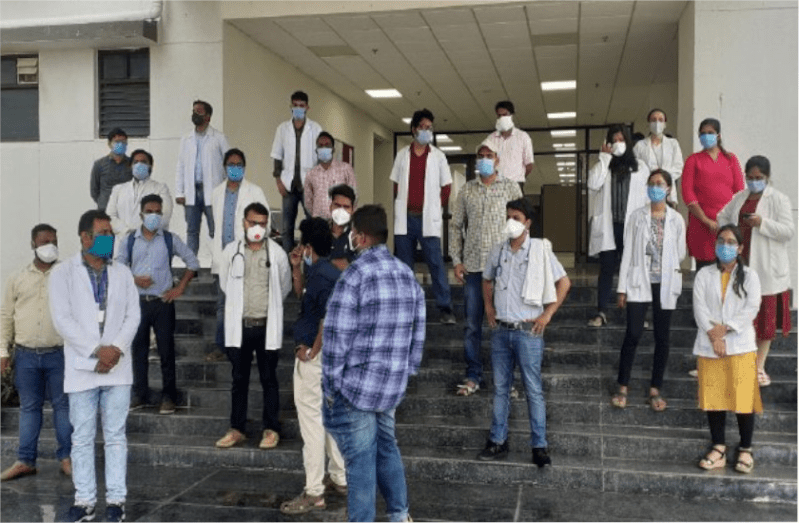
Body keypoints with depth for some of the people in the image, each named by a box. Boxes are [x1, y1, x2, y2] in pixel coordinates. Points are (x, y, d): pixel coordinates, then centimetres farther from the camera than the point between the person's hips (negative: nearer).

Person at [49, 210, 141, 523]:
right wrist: (97, 350, -16)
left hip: (118, 367, 2)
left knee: (116, 436, 6)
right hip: (81, 367, -2)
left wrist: (116, 348, -13)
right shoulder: (62, 273, -1)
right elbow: (62, 319, -9)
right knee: (82, 438, 5)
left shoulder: (123, 273, 8)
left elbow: (133, 316, 3)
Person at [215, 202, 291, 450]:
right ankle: (236, 429, 20)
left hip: (267, 326, -1)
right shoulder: (231, 251, 0)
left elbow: (285, 287, 8)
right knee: (239, 379, 10)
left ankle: (271, 429, 16)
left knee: (269, 379, 6)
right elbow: (225, 284, 13)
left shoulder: (277, 253, -4)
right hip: (239, 325, 2)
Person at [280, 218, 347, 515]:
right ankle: (341, 480, 26)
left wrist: (311, 351, -16)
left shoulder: (322, 276, -20)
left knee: (311, 420, -4)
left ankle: (314, 493, 4)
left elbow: (328, 319, -25)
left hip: (315, 357, -10)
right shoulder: (323, 271, 11)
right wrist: (296, 268, 12)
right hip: (330, 355, 10)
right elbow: (303, 297, 25)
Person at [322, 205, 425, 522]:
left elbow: (336, 338, -15)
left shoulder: (353, 276, -15)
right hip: (392, 385, 7)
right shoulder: (408, 275, 6)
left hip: (356, 385, -7)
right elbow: (418, 333, 9)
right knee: (387, 448, 23)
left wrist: (332, 386, -6)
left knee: (360, 460, 3)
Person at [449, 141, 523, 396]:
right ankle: (473, 376, 16)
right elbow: (456, 226, 8)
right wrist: (456, 260, 1)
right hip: (473, 266, 2)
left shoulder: (511, 187, 2)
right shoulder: (466, 190, 7)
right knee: (472, 324, 6)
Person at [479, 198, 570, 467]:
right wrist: (489, 307, 10)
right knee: (500, 388, 12)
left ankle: (539, 446, 13)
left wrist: (547, 314, -7)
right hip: (500, 331, 4)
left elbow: (564, 282, -5)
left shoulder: (540, 250, -8)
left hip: (528, 331, -4)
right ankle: (498, 441, 23)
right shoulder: (497, 251, 5)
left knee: (534, 390, 3)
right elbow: (487, 280, 21)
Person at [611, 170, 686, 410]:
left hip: (665, 284, 1)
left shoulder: (676, 219, 1)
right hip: (640, 283, -1)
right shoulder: (637, 216, 1)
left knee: (662, 337, 6)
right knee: (633, 334, -5)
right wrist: (622, 287, -2)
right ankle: (622, 388, 6)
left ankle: (655, 390, 17)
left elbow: (680, 254, 8)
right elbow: (627, 252, 0)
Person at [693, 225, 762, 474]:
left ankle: (746, 449, 14)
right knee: (713, 397, 4)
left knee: (744, 397, -1)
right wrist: (712, 334, -15)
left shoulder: (749, 276, 5)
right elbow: (699, 307, -3)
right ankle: (718, 449, 14)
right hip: (709, 346, 2)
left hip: (740, 345, -1)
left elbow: (751, 308, -7)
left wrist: (725, 328, -16)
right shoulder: (704, 274, 7)